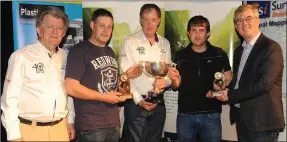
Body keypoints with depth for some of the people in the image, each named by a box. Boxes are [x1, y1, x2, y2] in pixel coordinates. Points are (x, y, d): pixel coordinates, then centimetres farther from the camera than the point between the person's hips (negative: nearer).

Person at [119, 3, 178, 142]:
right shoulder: (130, 42, -8)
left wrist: (165, 80, -10)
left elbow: (170, 70, 13)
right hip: (136, 102, -4)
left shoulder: (165, 43, 7)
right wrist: (139, 100, -15)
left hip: (158, 102, 5)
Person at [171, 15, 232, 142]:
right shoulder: (180, 55, 2)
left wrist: (220, 87, -15)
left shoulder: (219, 54, -1)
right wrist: (174, 80, -16)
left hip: (211, 114, -1)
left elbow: (229, 80, 5)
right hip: (185, 114, 1)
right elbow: (176, 86, 6)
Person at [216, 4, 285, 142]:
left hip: (262, 119, -7)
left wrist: (230, 95, -15)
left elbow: (264, 83, -22)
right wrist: (225, 91, -3)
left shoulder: (271, 48, -13)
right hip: (241, 116, 7)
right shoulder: (239, 50, 12)